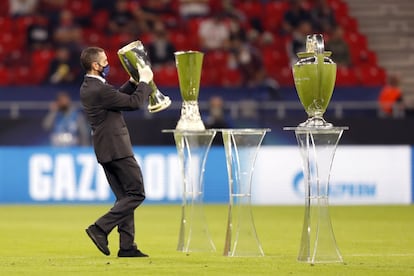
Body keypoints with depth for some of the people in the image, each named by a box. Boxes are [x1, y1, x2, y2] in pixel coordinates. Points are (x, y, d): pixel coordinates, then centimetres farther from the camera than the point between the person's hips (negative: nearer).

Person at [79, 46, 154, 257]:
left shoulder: (88, 88, 11)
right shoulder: (99, 90, -20)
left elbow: (117, 97, 25)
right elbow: (134, 103, -14)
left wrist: (133, 82, 18)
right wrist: (144, 81, 0)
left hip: (106, 150, 10)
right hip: (117, 148, -10)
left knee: (125, 198, 11)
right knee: (136, 194, -6)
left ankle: (127, 246, 8)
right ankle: (100, 228, -12)